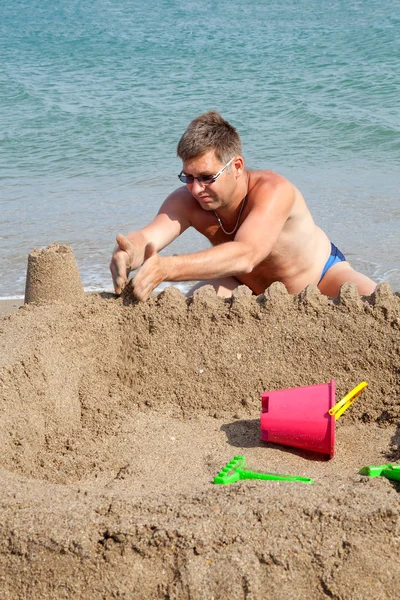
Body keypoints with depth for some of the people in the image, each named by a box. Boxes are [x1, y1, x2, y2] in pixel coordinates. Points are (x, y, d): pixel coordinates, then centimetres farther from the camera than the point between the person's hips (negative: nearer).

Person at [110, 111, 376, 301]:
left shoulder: (273, 190, -38)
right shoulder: (187, 200, -23)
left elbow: (245, 256, -54)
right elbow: (147, 238, -39)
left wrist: (166, 268, -66)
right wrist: (126, 255, -65)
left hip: (323, 275, -3)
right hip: (254, 289, 4)